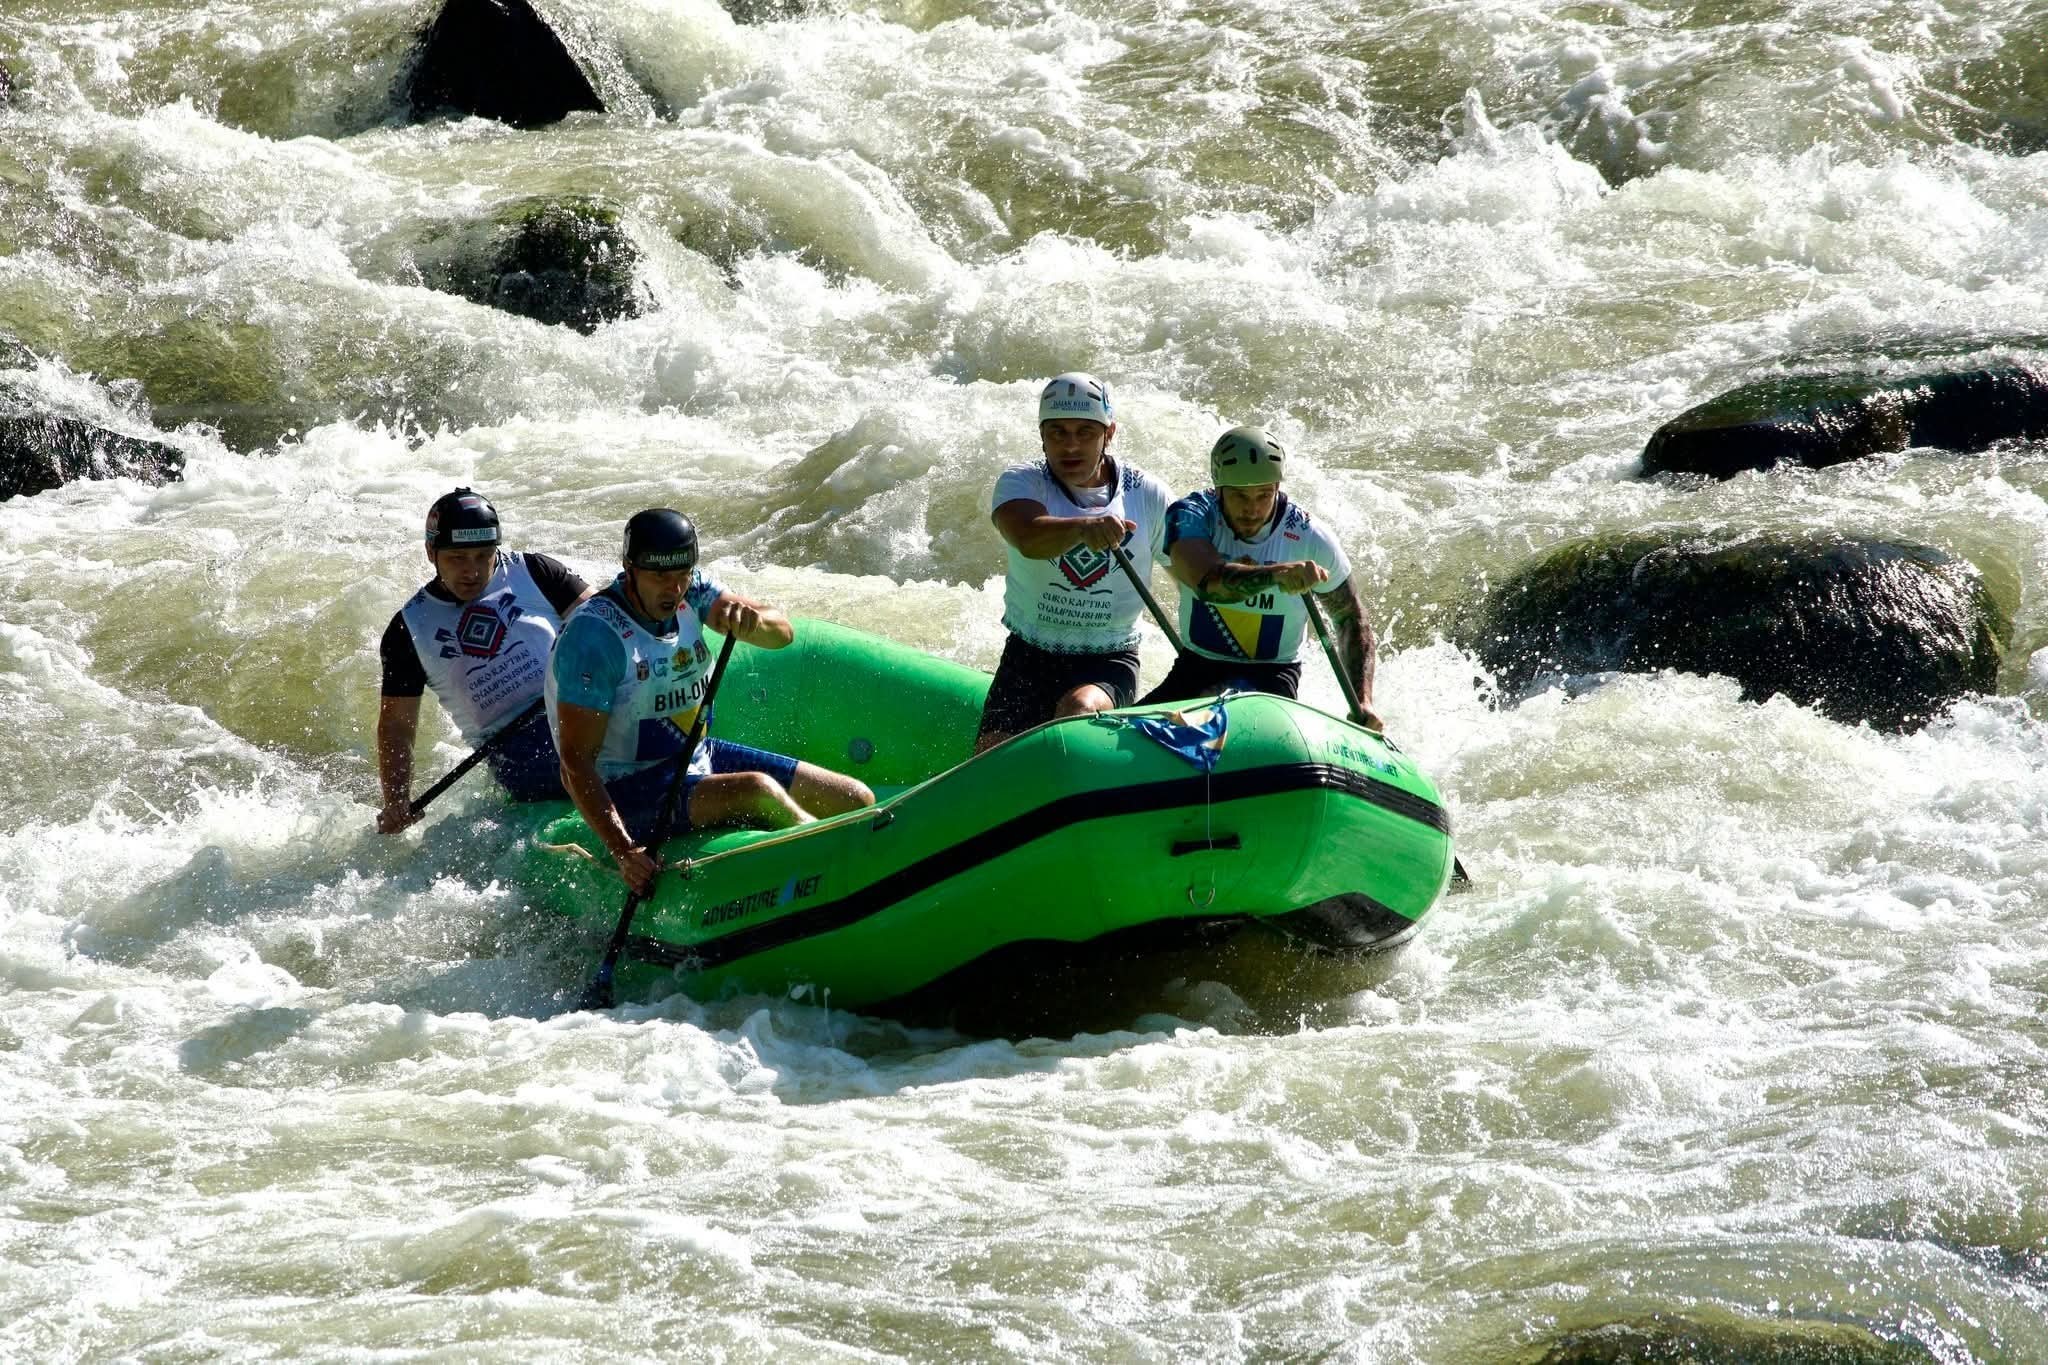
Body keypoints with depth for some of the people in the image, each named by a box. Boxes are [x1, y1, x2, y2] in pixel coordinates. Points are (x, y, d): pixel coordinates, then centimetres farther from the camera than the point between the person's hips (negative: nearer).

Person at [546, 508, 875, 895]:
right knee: (755, 790, -33)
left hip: (698, 758, 8)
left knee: (858, 801, -1)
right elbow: (575, 764, -24)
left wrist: (753, 621, -37)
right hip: (630, 790, -8)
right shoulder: (593, 636, -22)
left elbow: (782, 633, -12)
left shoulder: (692, 592, -1)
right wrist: (623, 852, -34)